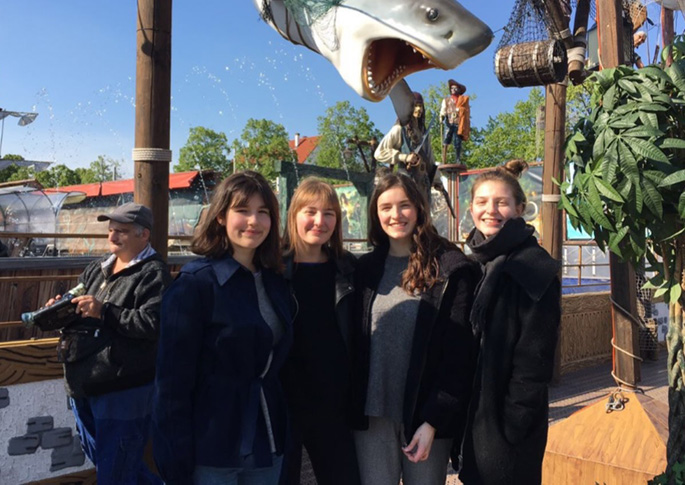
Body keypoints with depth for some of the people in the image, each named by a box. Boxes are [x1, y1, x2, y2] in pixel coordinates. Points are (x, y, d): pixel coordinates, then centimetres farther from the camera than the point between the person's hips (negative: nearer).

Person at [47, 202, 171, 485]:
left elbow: (154, 323, -24)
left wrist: (104, 312, -23)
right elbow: (79, 314, 23)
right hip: (84, 386, 9)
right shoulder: (96, 270, 14)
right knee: (101, 460, 23)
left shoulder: (152, 273, -11)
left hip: (124, 390, -9)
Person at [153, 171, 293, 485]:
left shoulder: (276, 283, 5)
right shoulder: (195, 283, -13)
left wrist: (284, 437, 10)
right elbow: (173, 382, -15)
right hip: (209, 452, -6)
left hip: (266, 447, 6)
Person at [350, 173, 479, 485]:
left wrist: (433, 419, -13)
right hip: (373, 415, 3)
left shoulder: (451, 269, -6)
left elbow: (459, 353, -9)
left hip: (426, 416, -3)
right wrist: (353, 409, 2)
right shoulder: (366, 269, 6)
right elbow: (355, 344, 8)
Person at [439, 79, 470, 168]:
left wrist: (468, 127, 7)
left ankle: (457, 160, 1)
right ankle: (444, 161, -16)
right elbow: (443, 109, 7)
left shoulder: (464, 99, 18)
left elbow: (467, 113, 15)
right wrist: (442, 116, -15)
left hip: (459, 124, 1)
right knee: (446, 141, -12)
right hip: (449, 123, 0)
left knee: (457, 143, -3)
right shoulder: (446, 100, 20)